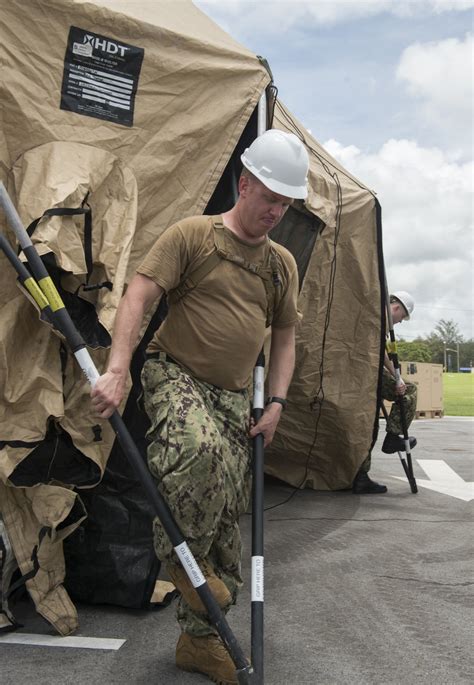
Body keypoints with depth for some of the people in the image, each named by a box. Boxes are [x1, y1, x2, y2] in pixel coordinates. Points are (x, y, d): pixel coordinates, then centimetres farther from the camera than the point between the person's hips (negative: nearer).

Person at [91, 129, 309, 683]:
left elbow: (283, 338, 18)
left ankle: (198, 640, 22)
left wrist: (275, 402, 6)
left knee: (226, 522, 5)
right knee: (200, 448, -39)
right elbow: (138, 295, -13)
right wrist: (116, 370, -26)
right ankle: (180, 552, -10)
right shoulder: (192, 235, -5)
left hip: (233, 396, 6)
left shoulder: (283, 263, 12)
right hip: (174, 373, -5)